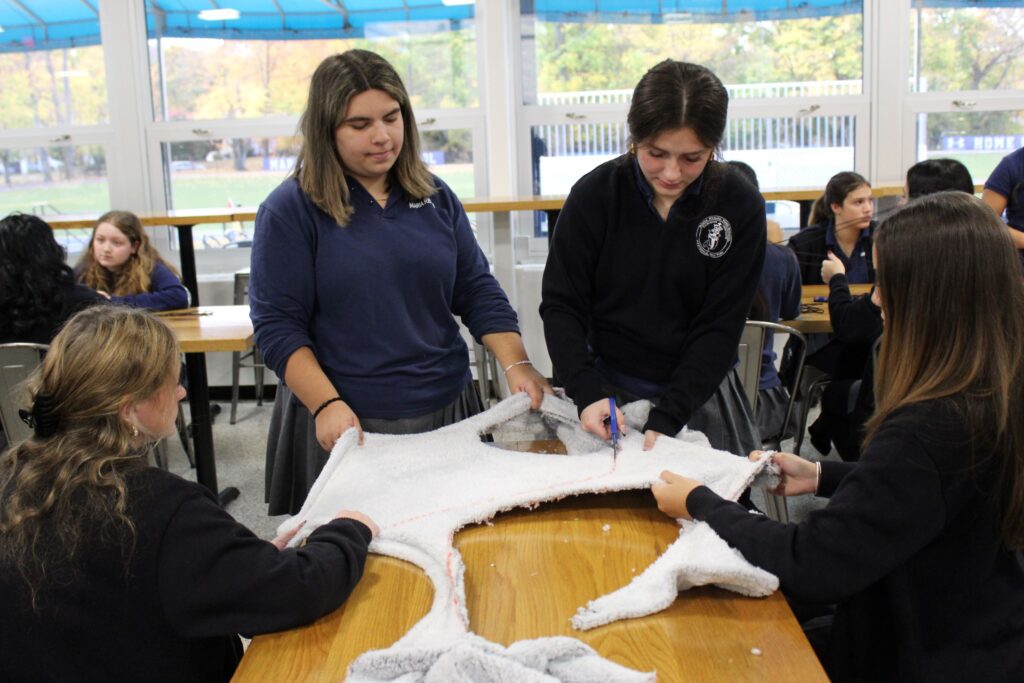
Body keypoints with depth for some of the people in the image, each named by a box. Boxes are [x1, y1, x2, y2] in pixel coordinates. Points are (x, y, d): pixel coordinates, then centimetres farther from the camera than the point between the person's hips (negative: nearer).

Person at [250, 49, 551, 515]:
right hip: (349, 424, -4)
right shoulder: (290, 210, -6)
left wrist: (516, 364, -6)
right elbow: (277, 325, -9)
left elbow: (478, 291, 7)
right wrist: (327, 405, -19)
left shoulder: (435, 197, 6)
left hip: (447, 410, 4)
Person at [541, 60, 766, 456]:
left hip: (697, 393, 0)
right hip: (607, 390, 0)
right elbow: (561, 305, -7)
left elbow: (719, 327, -11)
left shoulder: (740, 206, -11)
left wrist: (665, 419, -21)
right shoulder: (594, 195, -11)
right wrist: (587, 394, -22)